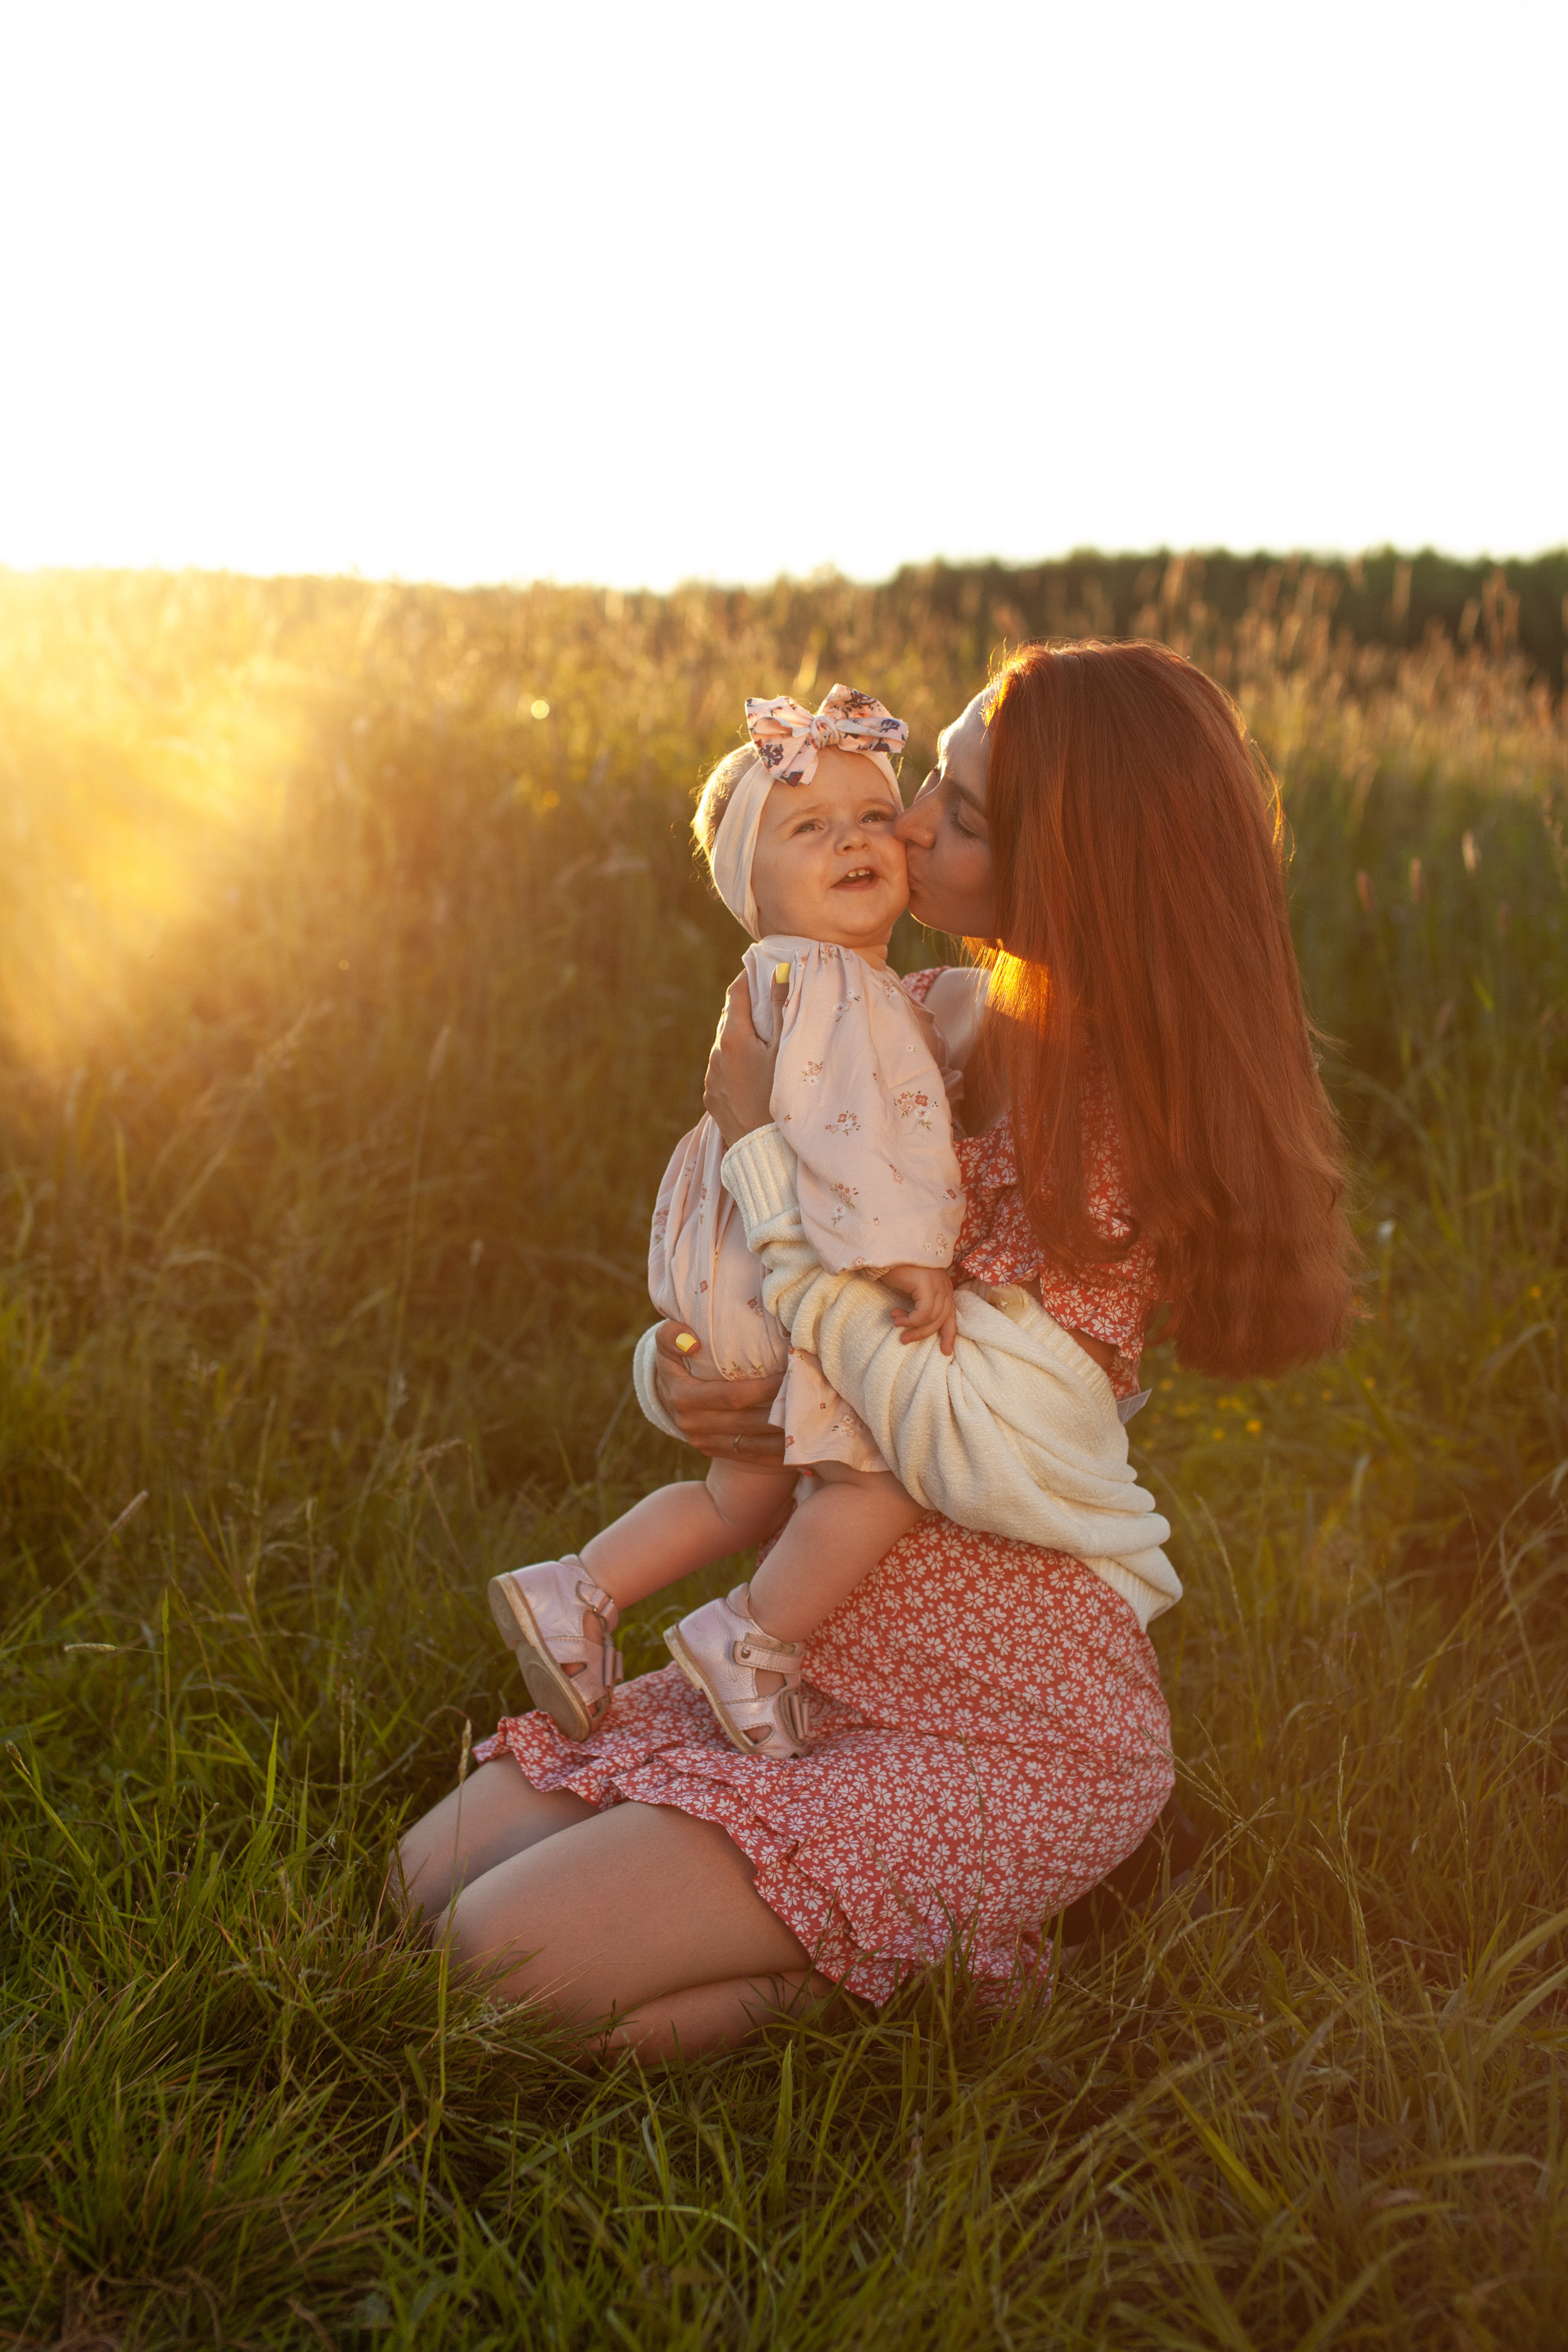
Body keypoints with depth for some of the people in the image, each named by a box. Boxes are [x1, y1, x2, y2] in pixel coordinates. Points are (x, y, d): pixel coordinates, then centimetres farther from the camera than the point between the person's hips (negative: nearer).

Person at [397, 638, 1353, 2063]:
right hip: (818, 1659, 8)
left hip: (1004, 1728, -8)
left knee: (509, 1957, -15)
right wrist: (675, 1379, -12)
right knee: (429, 1877, 6)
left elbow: (958, 1433, -29)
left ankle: (915, 1959, 4)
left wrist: (762, 1143, -21)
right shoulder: (935, 1017, 3)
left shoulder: (1125, 1116, -20)